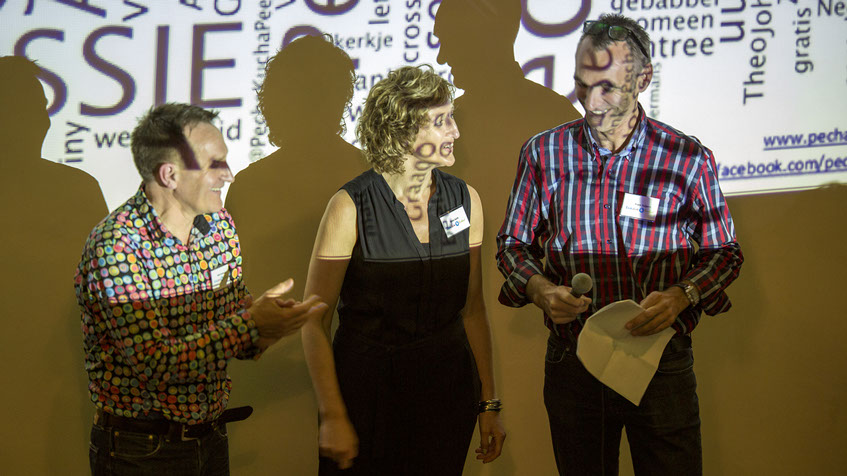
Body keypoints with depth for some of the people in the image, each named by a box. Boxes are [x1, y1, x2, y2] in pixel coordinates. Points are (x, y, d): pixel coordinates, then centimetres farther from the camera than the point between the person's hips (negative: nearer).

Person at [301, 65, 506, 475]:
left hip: (447, 387, 4)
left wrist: (489, 402, 6)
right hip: (367, 389, -4)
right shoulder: (351, 207, -13)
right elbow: (314, 322, -10)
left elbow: (472, 308, 7)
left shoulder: (464, 200, 1)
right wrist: (332, 417, -12)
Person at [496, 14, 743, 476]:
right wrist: (540, 290, -11)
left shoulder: (689, 159, -4)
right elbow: (513, 243, 10)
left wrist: (681, 295, -15)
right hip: (571, 363, 2)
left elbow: (722, 252, 4)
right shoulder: (544, 153, 1)